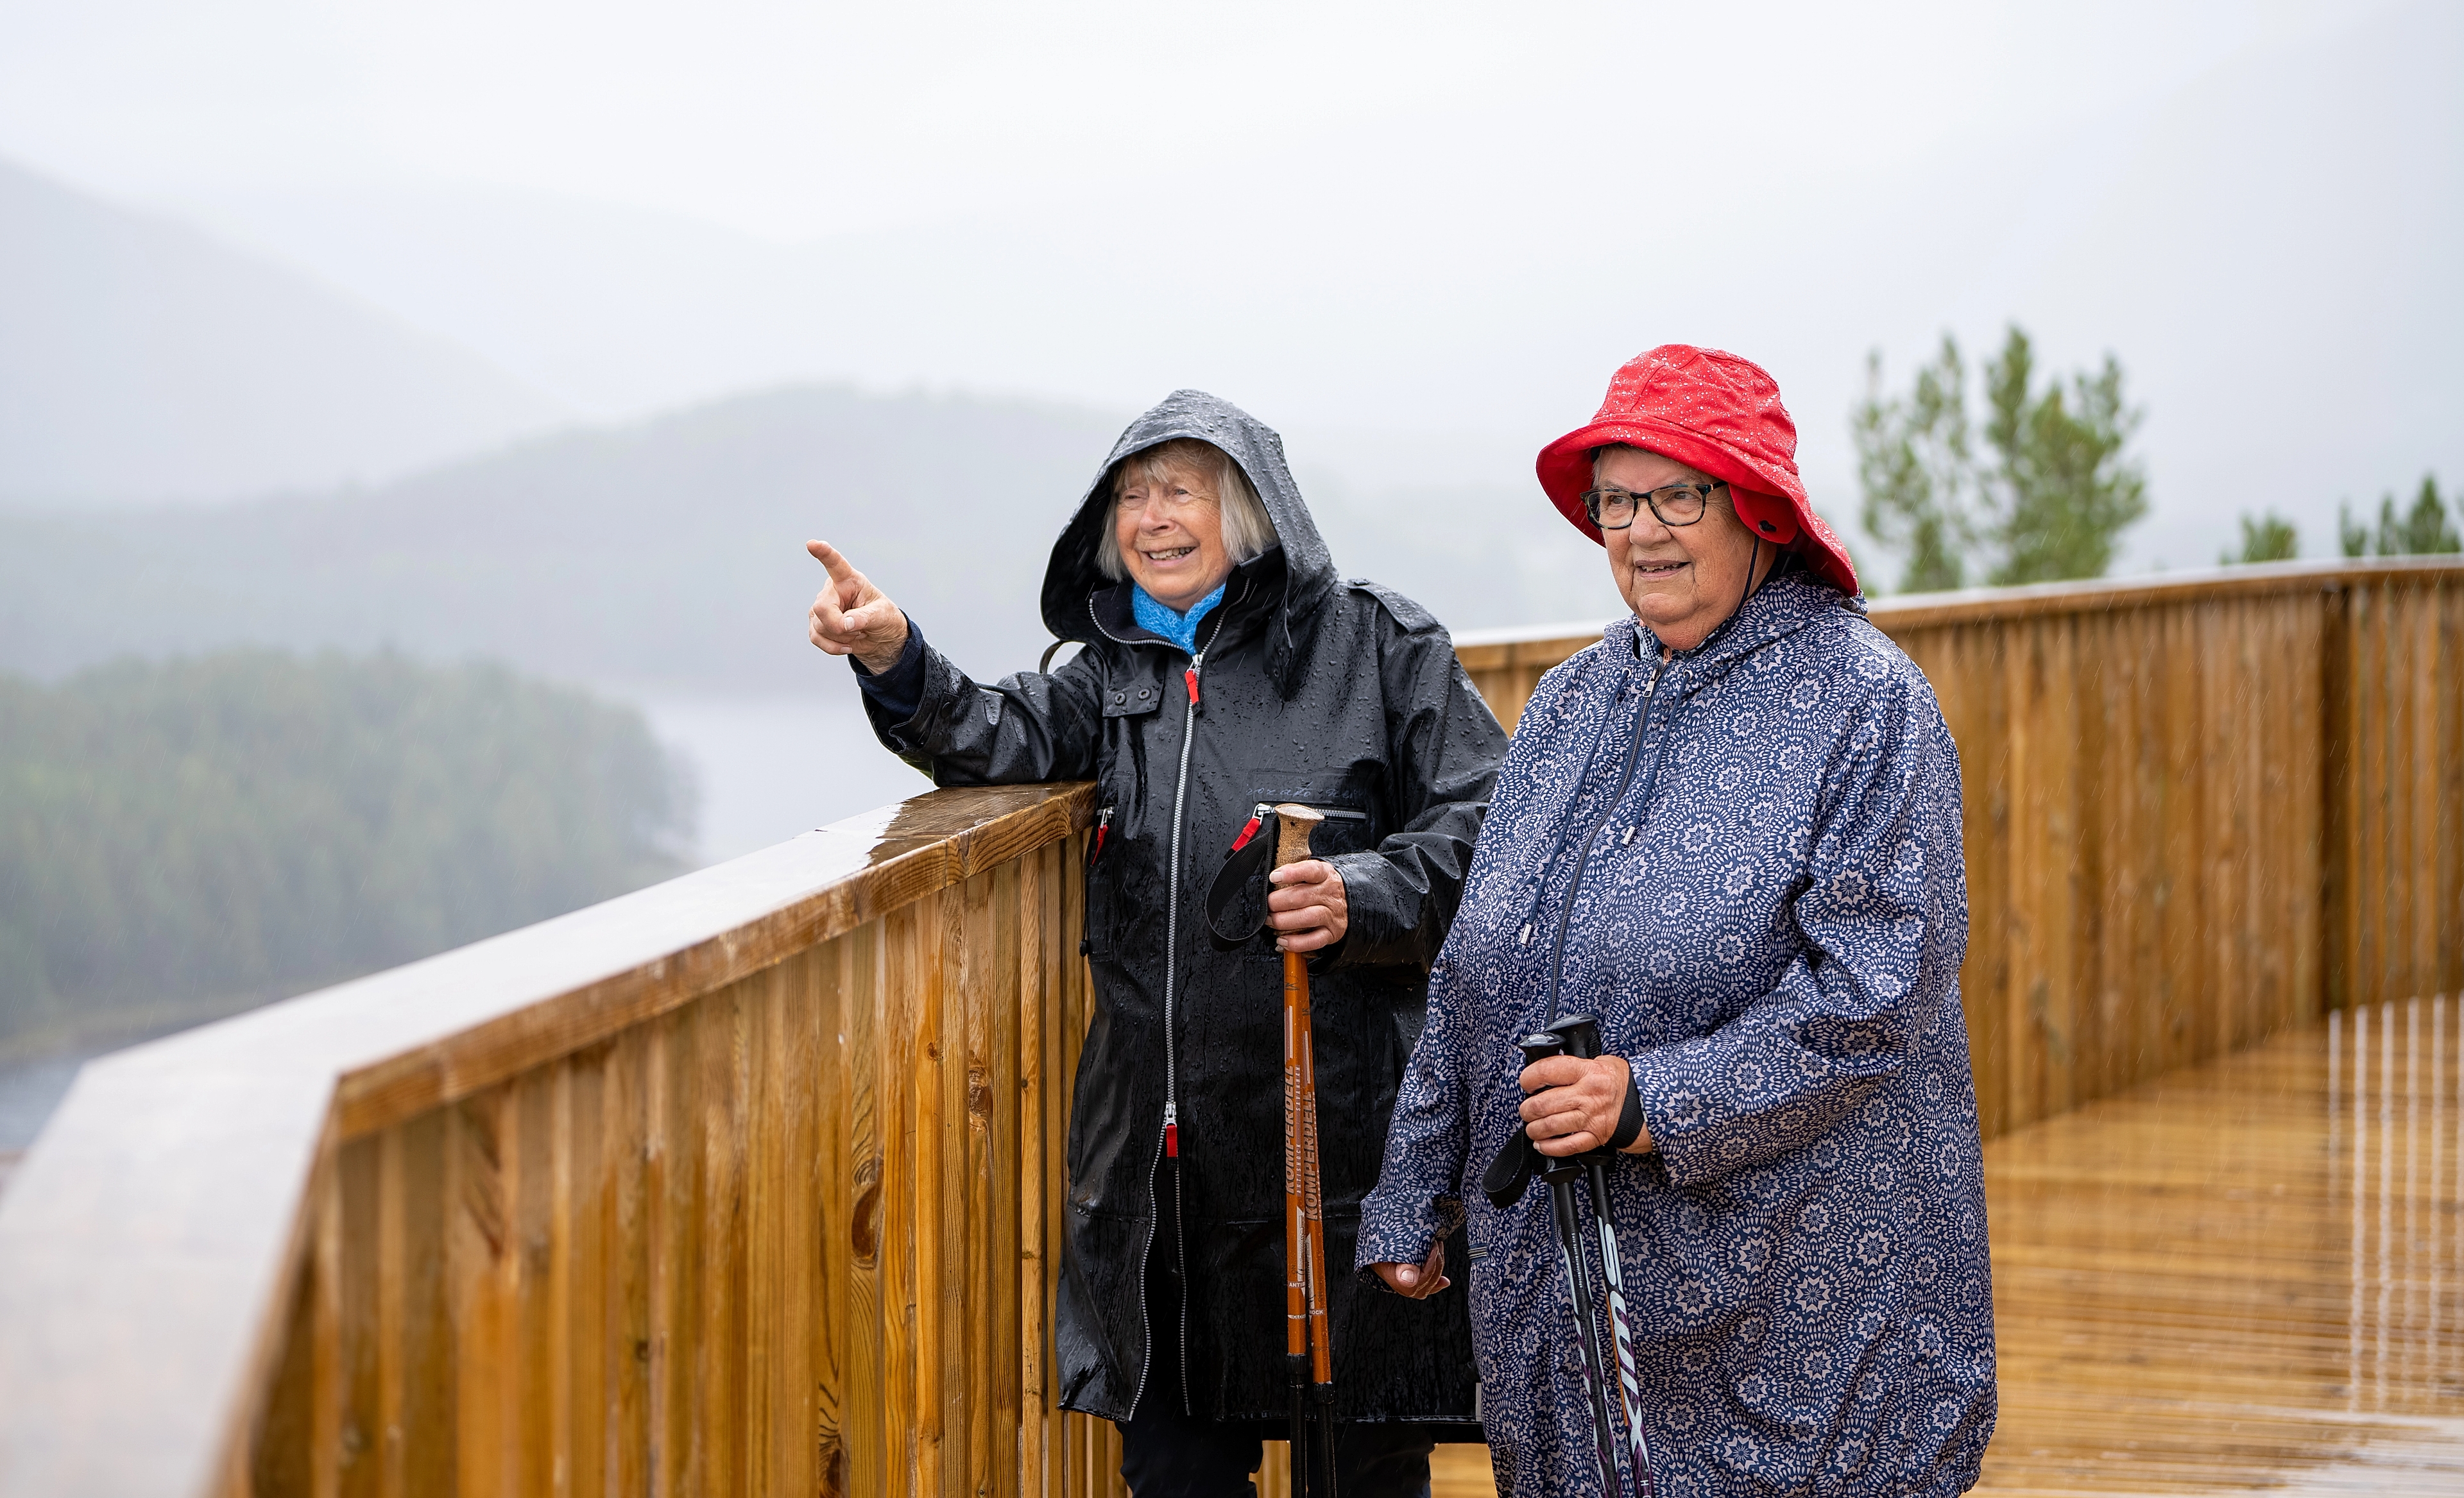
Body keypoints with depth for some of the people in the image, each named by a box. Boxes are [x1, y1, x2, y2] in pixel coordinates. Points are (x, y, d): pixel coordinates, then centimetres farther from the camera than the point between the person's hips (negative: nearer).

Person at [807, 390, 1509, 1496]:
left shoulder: (1374, 645, 3)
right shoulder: (1116, 673, 16)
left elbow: (1484, 826, -2)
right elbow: (1001, 742, -2)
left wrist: (1364, 901, -19)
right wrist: (895, 662, -20)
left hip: (1341, 1143, -4)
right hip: (1160, 1157, 4)